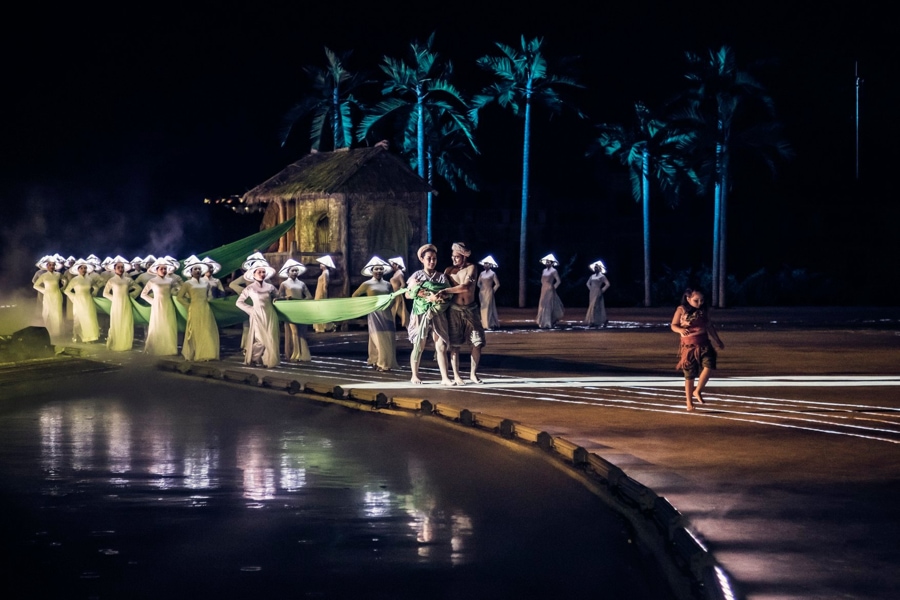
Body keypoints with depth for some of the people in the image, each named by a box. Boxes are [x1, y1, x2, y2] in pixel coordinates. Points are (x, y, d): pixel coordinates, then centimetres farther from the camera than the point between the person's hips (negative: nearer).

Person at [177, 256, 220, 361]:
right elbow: (179, 297, 0)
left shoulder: (206, 282, 9)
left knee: (208, 332, 1)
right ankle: (194, 355, 6)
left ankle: (207, 354, 8)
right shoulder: (188, 284, -3)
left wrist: (208, 299, 4)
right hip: (194, 310, -4)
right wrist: (188, 304, -2)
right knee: (195, 333, -2)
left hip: (206, 310, 4)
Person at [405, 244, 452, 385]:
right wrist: (428, 297, -13)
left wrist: (441, 298, -15)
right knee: (419, 346, 1)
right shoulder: (417, 276, 4)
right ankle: (414, 376, 13)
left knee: (441, 346, -5)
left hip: (438, 315, 2)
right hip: (421, 314, -2)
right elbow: (408, 294, -2)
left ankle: (445, 378, -6)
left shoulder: (442, 277, 11)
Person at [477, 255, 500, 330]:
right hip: (482, 293, 6)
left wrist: (493, 290, -2)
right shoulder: (482, 273, 10)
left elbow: (497, 284, -5)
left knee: (489, 308, -7)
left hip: (489, 293, -6)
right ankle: (485, 324, 9)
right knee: (483, 308, 5)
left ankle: (490, 325, -6)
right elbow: (479, 283, 18)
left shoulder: (492, 274, -5)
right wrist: (481, 289, 8)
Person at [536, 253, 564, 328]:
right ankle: (543, 323, 12)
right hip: (544, 291, 7)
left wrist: (553, 287, -8)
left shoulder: (553, 271, -8)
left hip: (550, 291, -7)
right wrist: (544, 287, 15)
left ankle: (548, 324, -9)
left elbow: (559, 281, -11)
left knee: (548, 306, -10)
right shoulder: (544, 270, 13)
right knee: (542, 306, 5)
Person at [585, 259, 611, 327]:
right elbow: (588, 283, 25)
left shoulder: (602, 276, -6)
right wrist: (591, 289, 11)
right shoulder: (592, 276, 12)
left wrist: (602, 290, -11)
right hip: (592, 293, 7)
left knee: (593, 307, -13)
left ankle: (591, 322, -12)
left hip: (598, 293, -7)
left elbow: (607, 284, -12)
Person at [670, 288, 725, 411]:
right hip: (689, 346, -3)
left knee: (709, 365, -22)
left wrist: (718, 341, 24)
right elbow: (673, 325, 0)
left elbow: (710, 326, 19)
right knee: (689, 375, 2)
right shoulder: (681, 310, -4)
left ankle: (697, 391, -8)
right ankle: (689, 403, 14)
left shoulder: (703, 311, 7)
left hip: (703, 345, 3)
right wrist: (680, 330, -23)